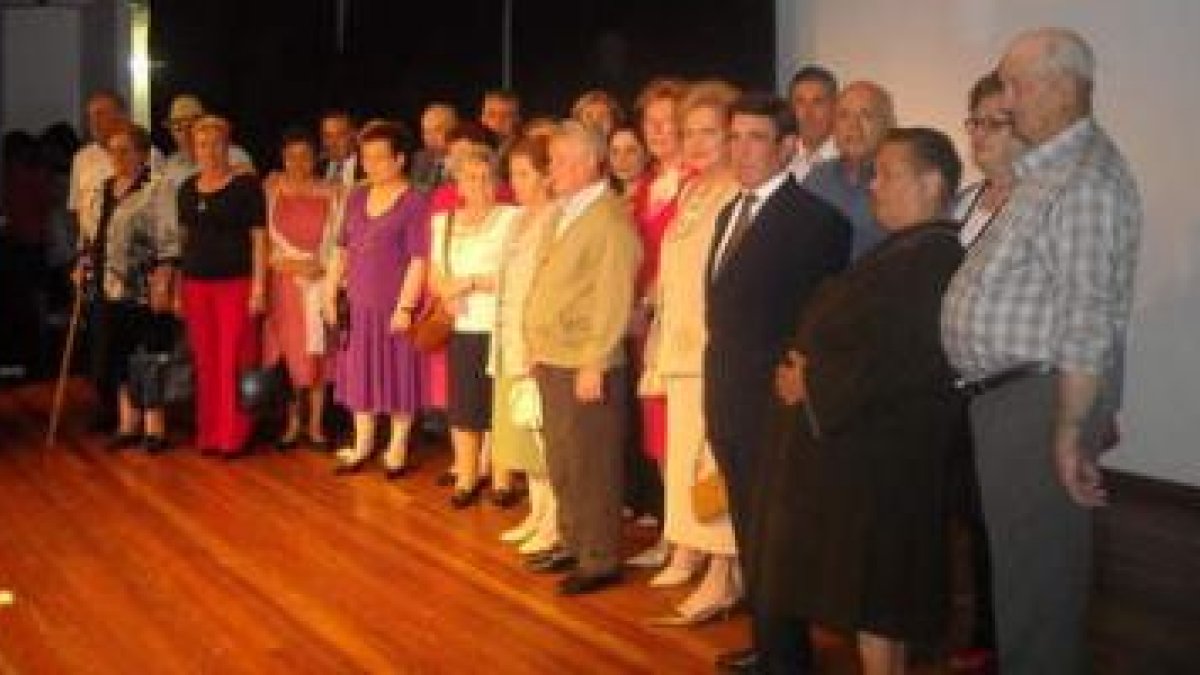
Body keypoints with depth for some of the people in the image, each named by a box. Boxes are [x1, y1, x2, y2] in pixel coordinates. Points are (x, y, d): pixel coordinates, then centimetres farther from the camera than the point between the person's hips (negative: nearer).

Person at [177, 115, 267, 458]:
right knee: (205, 361, 5)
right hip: (197, 284, 5)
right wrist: (177, 288, 13)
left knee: (233, 360, -4)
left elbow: (259, 238, -5)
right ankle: (208, 433, 13)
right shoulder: (188, 189, 12)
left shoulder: (246, 185, -3)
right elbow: (184, 238, 16)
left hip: (235, 282, -4)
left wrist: (259, 287, -11)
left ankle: (233, 436, 5)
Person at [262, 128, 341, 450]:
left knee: (316, 353, 0)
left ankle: (316, 425, 7)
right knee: (286, 353, 1)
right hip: (283, 281, 0)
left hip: (320, 281, 0)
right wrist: (285, 262, -11)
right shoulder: (272, 189, 6)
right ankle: (292, 423, 10)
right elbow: (264, 235, 2)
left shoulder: (332, 192, 5)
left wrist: (320, 266, -11)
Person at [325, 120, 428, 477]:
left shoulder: (415, 202, -10)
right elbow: (341, 250, 14)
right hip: (357, 303, 6)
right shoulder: (356, 197, 9)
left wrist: (405, 305, -19)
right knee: (360, 373, 13)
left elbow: (419, 259, -14)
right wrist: (330, 292, 9)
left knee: (398, 374, 6)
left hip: (394, 305, -6)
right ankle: (362, 442, 27)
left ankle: (398, 445, 19)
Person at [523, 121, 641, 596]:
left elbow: (613, 300, -18)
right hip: (551, 361, 9)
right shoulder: (563, 214, 15)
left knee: (591, 467, -1)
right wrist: (536, 348, 14)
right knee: (561, 463, 17)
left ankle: (601, 560, 10)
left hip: (585, 365, -9)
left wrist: (594, 365, -19)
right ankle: (573, 545, 29)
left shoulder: (610, 218, -13)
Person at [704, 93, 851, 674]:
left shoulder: (815, 220, -14)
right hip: (727, 403, 8)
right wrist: (717, 391, 12)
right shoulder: (731, 212, 12)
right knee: (749, 532, 17)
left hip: (772, 406, -8)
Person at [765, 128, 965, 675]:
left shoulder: (934, 256, -19)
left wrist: (811, 384, -13)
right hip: (856, 442, 10)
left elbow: (897, 361, -25)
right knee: (869, 592, 16)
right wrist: (804, 369, 0)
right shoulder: (903, 249, 12)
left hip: (881, 455, -10)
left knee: (875, 599, 0)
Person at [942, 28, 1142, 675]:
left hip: (1041, 398, -10)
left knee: (1035, 572, 0)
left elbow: (1089, 320, -21)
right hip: (1006, 395, 10)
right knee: (1018, 557, 19)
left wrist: (1070, 433, -21)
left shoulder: (1087, 179, -16)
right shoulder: (1043, 168, 15)